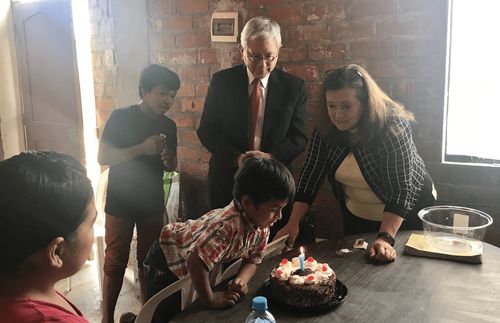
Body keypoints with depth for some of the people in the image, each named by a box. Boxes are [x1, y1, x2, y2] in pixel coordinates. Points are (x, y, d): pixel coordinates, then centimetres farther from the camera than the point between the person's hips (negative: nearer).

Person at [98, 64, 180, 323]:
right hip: (120, 204, -4)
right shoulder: (120, 117, -11)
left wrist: (169, 161, -11)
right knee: (115, 262, 3)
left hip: (152, 204, 4)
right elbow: (102, 157, -15)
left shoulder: (169, 126, 3)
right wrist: (142, 148, -25)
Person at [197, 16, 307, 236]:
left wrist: (271, 157, -19)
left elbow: (299, 138, -1)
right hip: (227, 180, 0)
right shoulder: (221, 81, -3)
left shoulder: (293, 87, -2)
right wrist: (236, 158, -17)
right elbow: (206, 130, -2)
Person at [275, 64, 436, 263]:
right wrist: (293, 223, -21)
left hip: (406, 214, -4)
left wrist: (385, 239, -43)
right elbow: (311, 174, -13)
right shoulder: (325, 128, -16)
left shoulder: (393, 127, -29)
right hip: (357, 217, 4)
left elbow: (401, 189, -32)